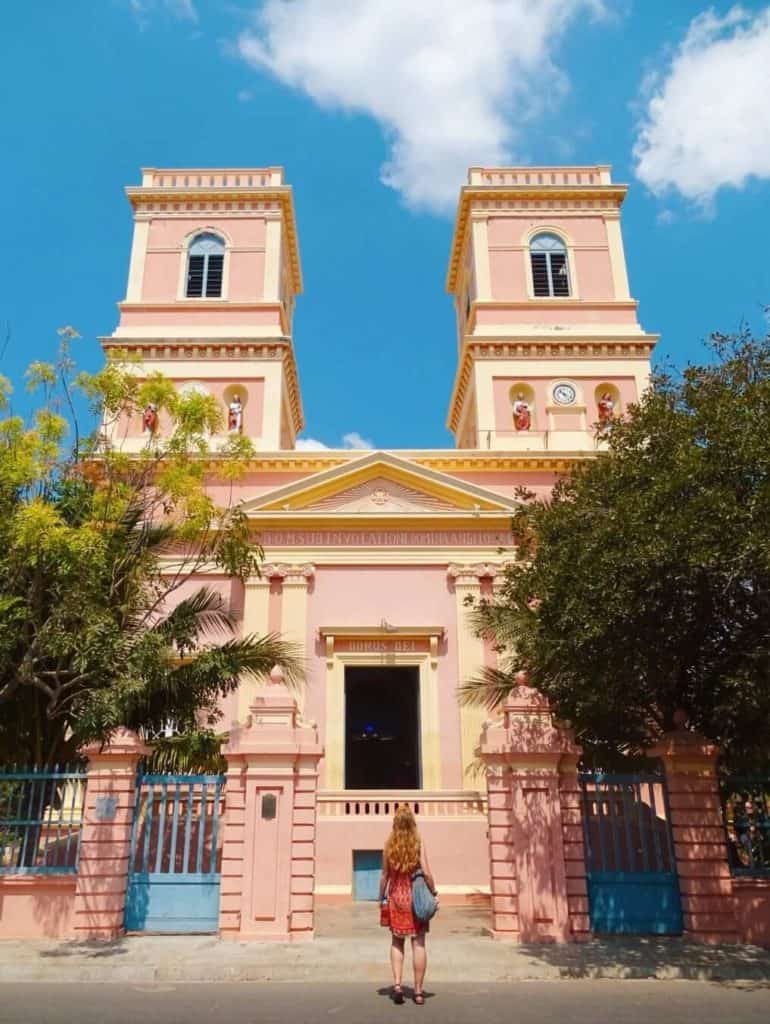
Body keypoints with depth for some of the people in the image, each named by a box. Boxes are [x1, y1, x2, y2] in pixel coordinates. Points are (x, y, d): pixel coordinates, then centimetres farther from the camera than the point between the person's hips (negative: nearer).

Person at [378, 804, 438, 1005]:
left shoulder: (389, 846, -3)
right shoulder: (419, 845, -8)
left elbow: (385, 875, 1)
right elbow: (426, 873, -14)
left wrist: (381, 897, 12)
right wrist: (433, 891, 0)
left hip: (396, 897, 2)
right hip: (416, 897, -1)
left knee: (397, 942, 15)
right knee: (418, 943, 5)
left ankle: (397, 983, 1)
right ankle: (418, 991, 8)